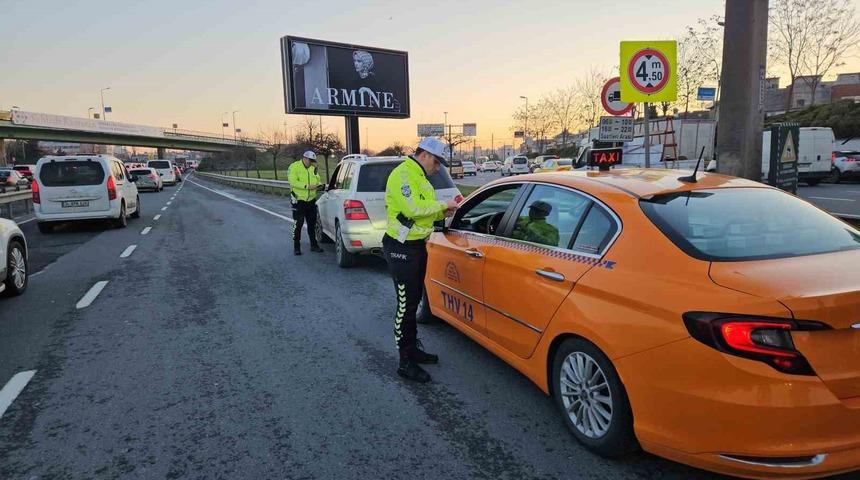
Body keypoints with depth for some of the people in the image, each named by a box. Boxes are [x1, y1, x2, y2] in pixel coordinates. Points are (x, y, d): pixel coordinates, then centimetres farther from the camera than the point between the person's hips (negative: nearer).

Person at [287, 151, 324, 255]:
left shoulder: (313, 168, 10)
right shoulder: (294, 167, -8)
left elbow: (317, 181, 19)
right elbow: (293, 182, -19)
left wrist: (319, 186, -6)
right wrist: (307, 186, -26)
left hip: (311, 200, 6)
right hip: (299, 200, -6)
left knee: (312, 223, 11)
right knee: (298, 224, -2)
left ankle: (314, 245, 21)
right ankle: (296, 247, 7)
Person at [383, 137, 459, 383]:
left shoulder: (419, 176, 16)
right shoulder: (403, 174, -16)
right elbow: (413, 209, -28)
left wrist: (442, 213, 3)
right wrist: (443, 204, -17)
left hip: (417, 246, 10)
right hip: (401, 249, -10)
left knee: (414, 300, 19)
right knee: (406, 305, -5)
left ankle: (413, 348, 33)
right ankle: (405, 362, 5)